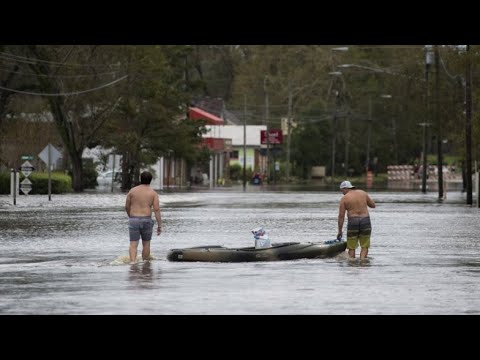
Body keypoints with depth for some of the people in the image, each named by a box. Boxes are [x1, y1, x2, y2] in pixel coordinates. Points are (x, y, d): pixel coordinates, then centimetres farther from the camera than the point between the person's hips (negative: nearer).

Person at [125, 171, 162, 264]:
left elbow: (127, 207, 11)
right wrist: (159, 225, -4)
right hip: (146, 220, 0)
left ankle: (132, 261, -24)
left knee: (133, 244, -3)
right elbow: (157, 209, -6)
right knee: (146, 244, 15)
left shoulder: (132, 190, 5)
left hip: (133, 220, 0)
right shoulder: (153, 193, 1)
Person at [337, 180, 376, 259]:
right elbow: (373, 205, 15)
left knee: (351, 248, 8)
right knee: (365, 247, 7)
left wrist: (340, 231, 3)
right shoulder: (363, 193, 7)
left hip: (352, 222, -2)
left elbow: (341, 216, -3)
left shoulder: (344, 198, -1)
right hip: (365, 221, 2)